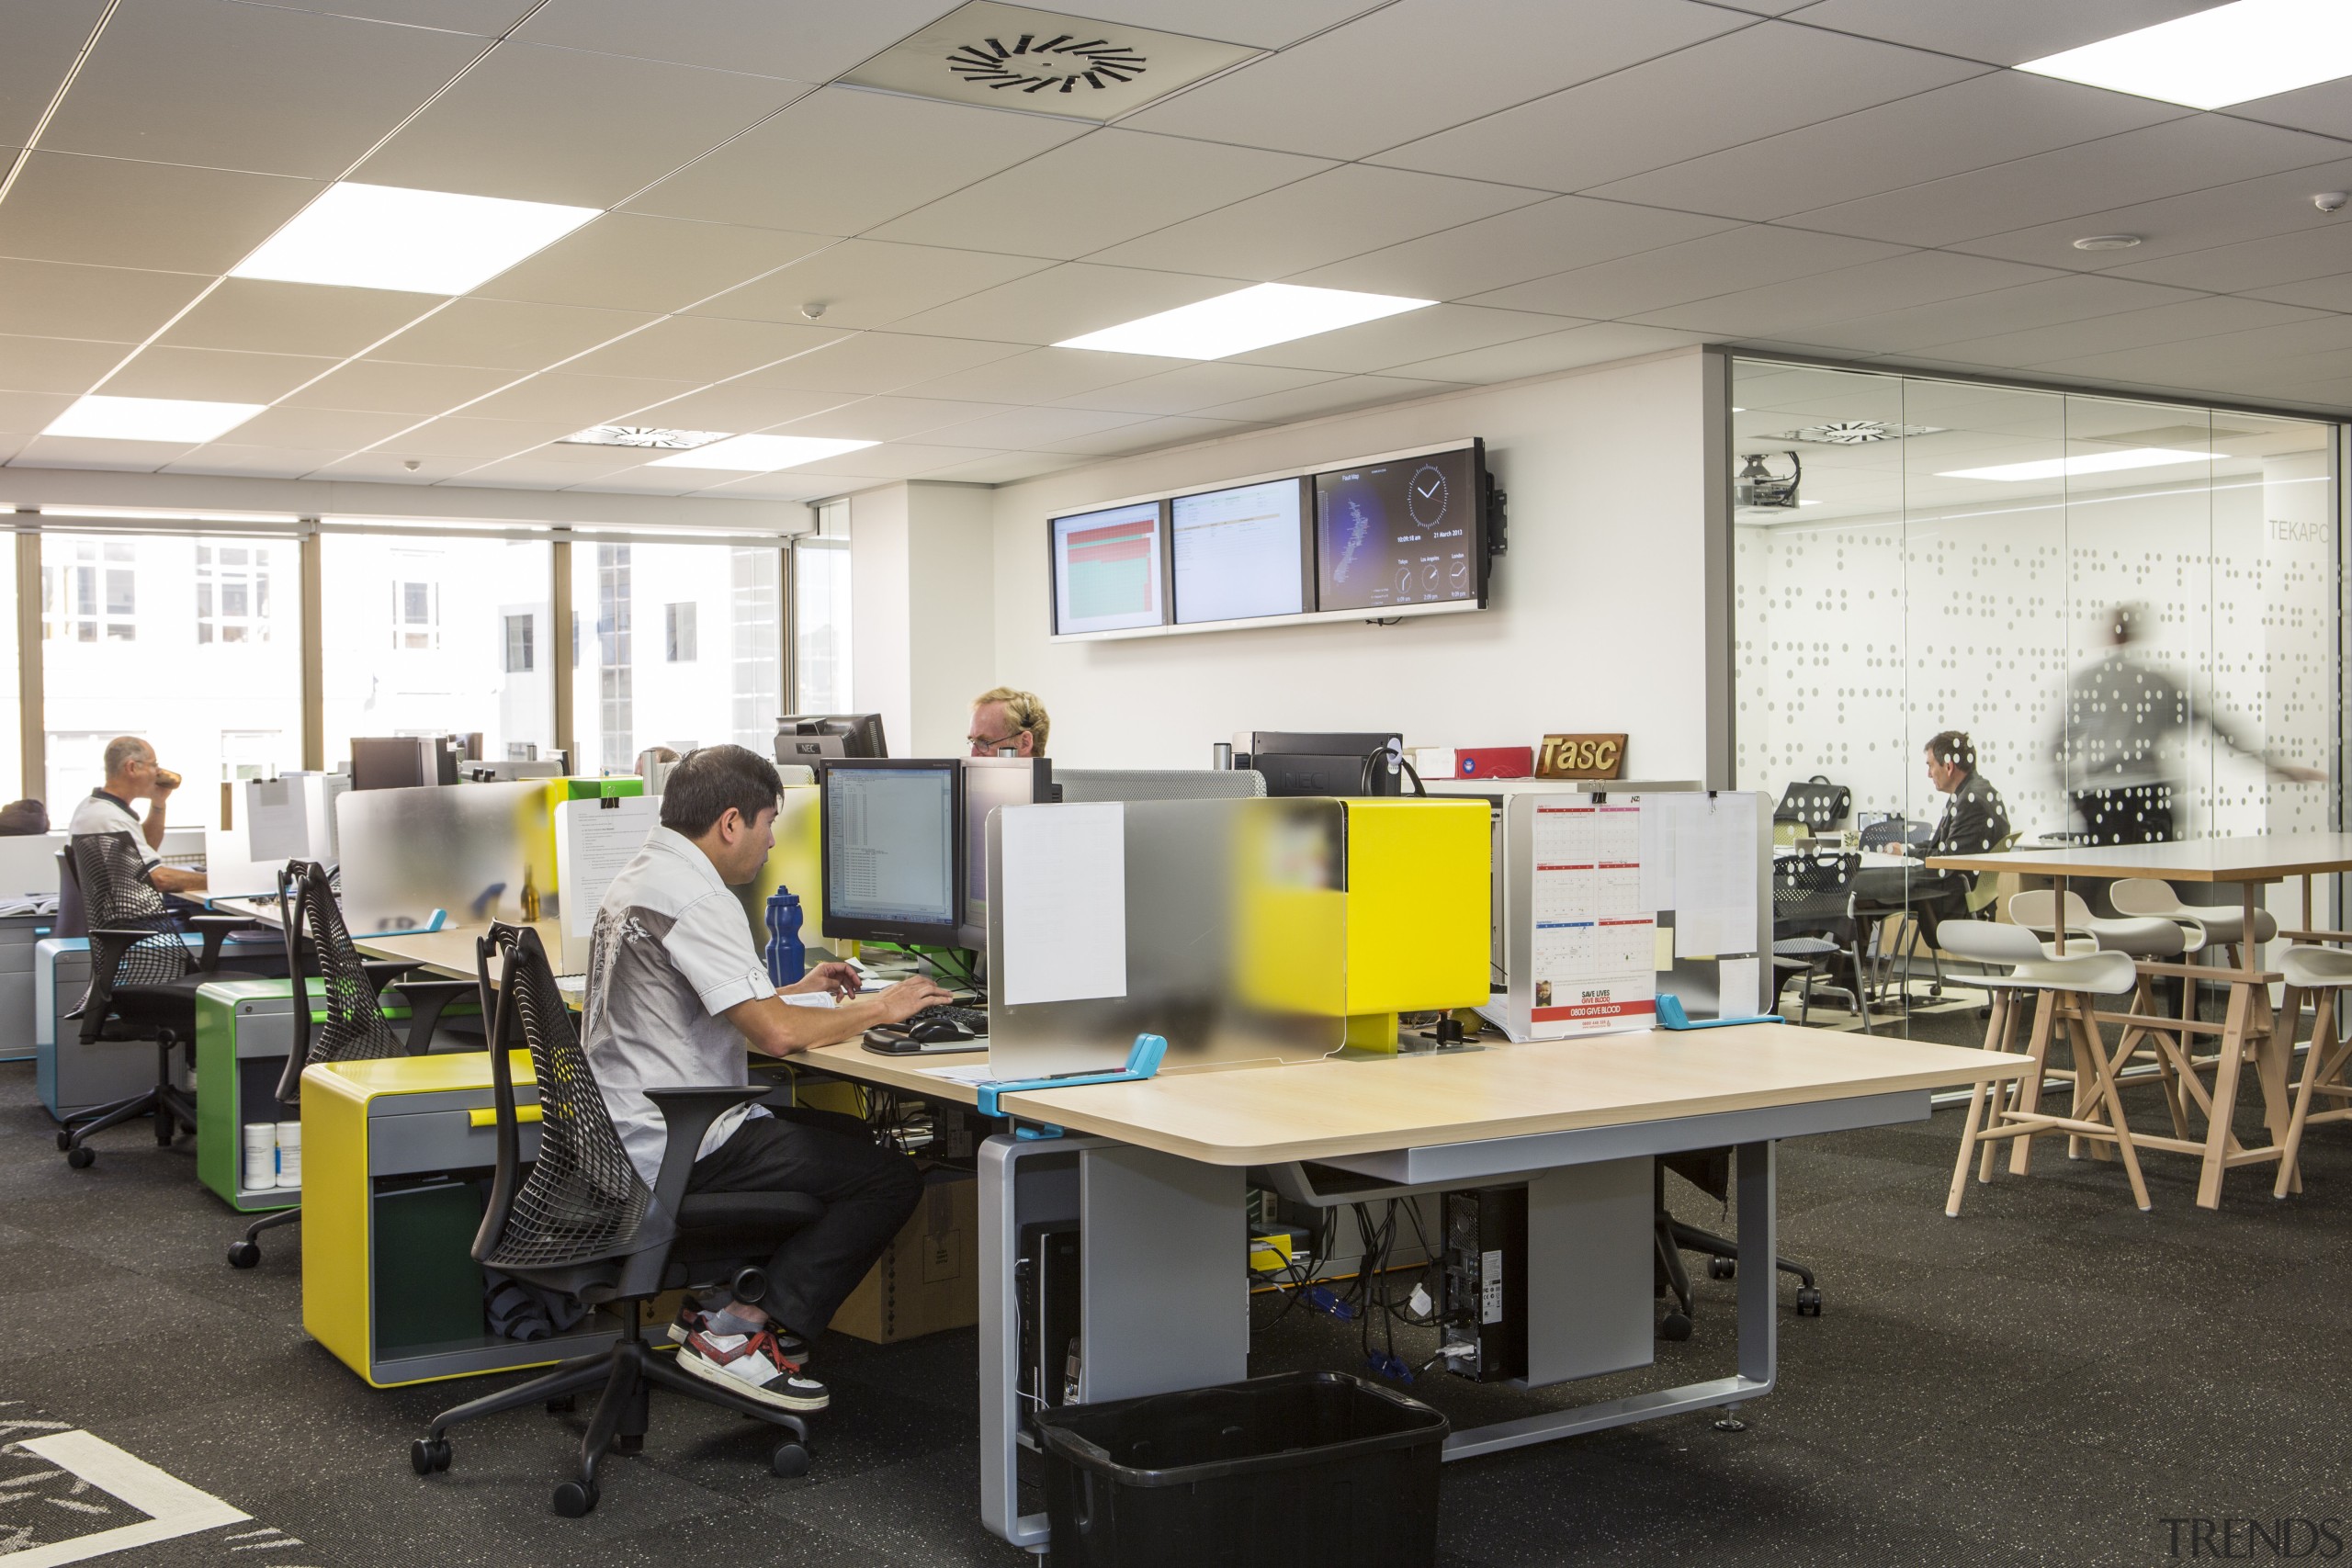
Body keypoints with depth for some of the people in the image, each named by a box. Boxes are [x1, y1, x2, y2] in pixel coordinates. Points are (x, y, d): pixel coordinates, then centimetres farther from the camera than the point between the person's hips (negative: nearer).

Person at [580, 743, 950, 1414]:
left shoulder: (638, 877, 14)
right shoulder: (693, 895, -19)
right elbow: (775, 1034, -26)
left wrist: (796, 991, 27)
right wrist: (877, 1008, -11)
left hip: (626, 1135, 11)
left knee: (849, 1136, 24)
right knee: (891, 1177, -11)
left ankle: (720, 1305, 17)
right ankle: (743, 1336, -6)